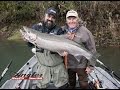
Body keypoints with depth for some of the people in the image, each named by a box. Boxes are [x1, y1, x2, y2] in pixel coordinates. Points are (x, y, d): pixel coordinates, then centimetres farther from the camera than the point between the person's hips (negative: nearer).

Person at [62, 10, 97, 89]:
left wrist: (90, 66, -11)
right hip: (68, 64, 4)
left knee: (83, 84, 10)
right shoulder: (62, 30, -5)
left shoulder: (85, 32, -16)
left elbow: (92, 50, -13)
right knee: (71, 83, 23)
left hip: (81, 65, -3)